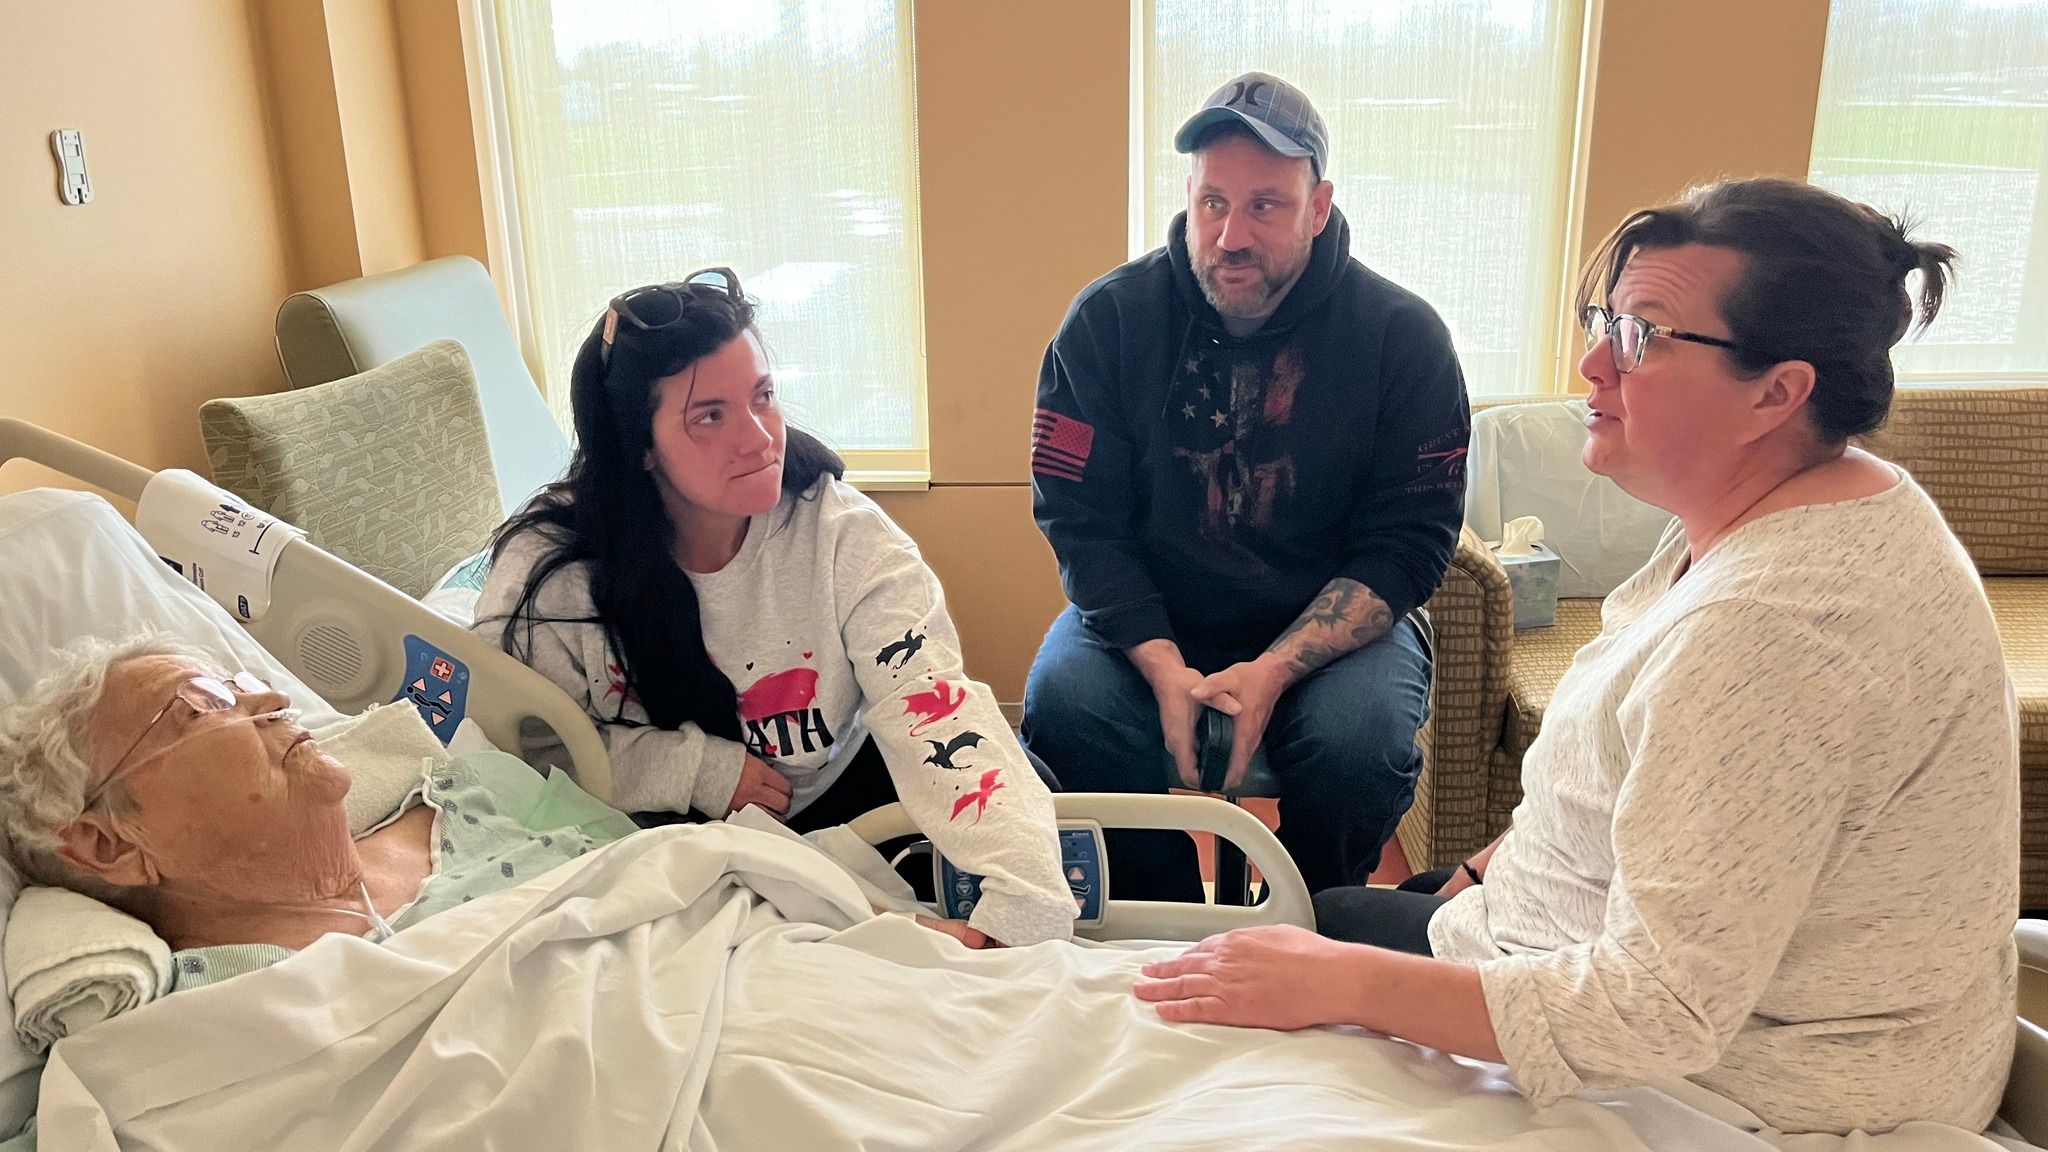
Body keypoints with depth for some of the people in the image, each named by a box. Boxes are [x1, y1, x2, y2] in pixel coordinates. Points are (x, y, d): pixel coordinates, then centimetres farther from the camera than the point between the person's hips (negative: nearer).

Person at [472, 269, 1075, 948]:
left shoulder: (842, 534, -20)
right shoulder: (550, 568, -19)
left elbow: (932, 705, -31)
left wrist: (1022, 907, -44)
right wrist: (699, 768, -21)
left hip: (833, 799, 1)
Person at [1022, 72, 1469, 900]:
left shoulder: (1404, 337, -8)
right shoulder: (1109, 319, -7)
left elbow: (1408, 543, -9)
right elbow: (1079, 519, -7)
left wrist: (1274, 669, -23)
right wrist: (1163, 667, -22)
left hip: (1329, 624, 0)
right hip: (1149, 618, 1)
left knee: (1360, 737, -30)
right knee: (1063, 703, -28)